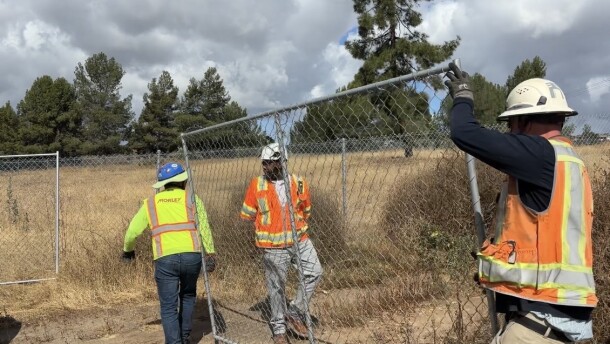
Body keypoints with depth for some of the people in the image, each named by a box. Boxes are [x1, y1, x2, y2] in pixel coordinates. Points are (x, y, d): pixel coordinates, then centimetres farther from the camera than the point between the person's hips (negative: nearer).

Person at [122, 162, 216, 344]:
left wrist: (127, 249, 34)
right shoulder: (191, 198, 9)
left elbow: (133, 230, 16)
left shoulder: (150, 202, 14)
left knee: (169, 307, 7)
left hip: (165, 259, 0)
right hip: (191, 256, 1)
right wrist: (210, 253, -4)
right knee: (188, 295, 25)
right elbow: (204, 227, -2)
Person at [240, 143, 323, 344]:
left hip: (300, 240, 2)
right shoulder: (257, 185, -7)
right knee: (276, 288, 6)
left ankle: (295, 312, 11)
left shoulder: (299, 183, -2)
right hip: (273, 246, -2)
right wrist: (266, 223, 5)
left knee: (314, 272, -8)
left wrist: (295, 224, 6)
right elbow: (246, 214, 3)